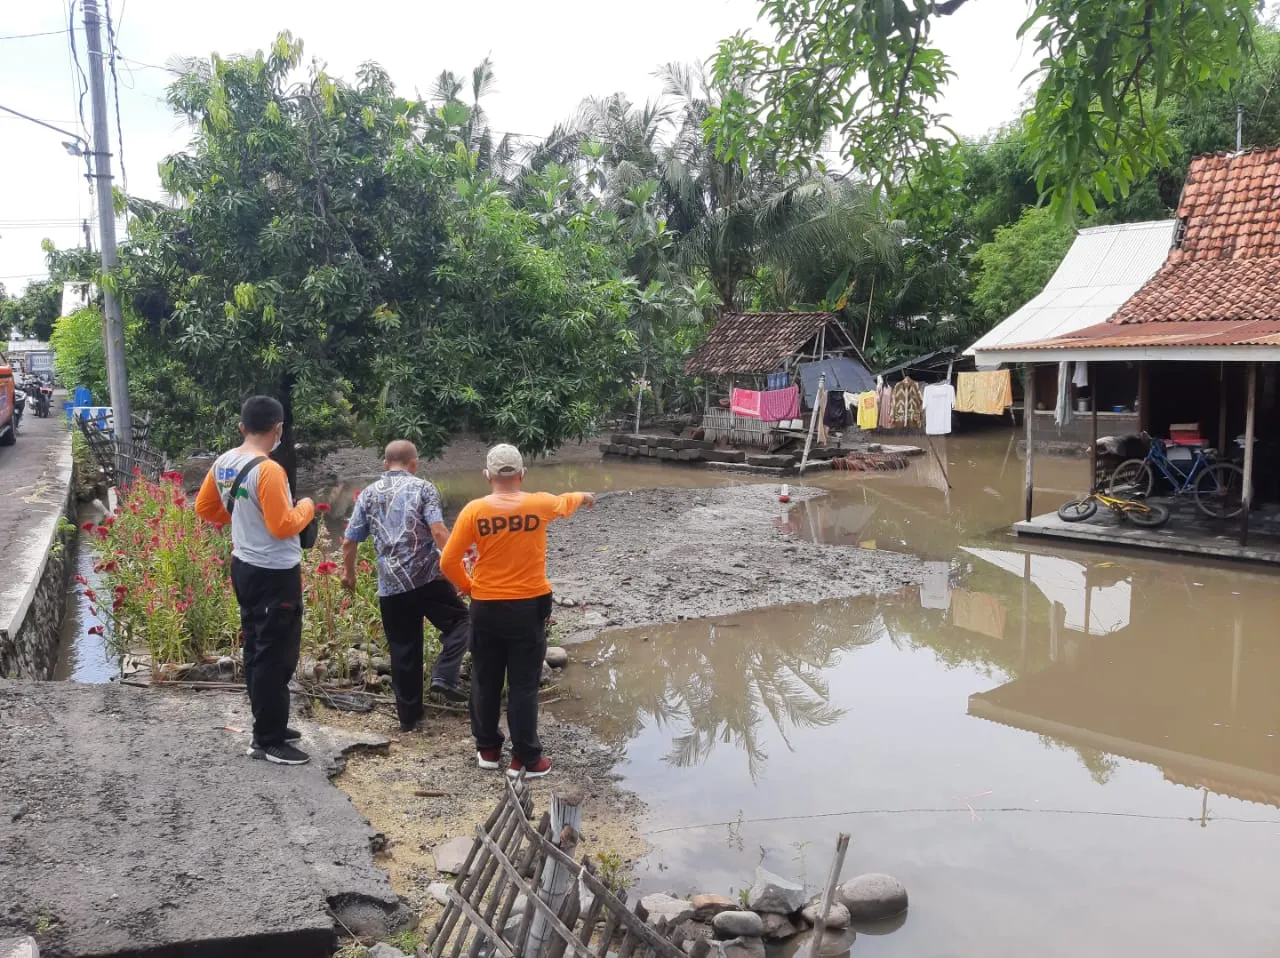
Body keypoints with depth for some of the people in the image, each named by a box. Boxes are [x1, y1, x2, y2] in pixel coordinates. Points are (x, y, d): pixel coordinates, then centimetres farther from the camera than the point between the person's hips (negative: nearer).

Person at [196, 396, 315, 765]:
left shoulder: (223, 464, 4)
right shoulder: (268, 470, -22)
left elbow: (204, 508, 15)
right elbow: (283, 526, -23)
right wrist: (305, 508, -6)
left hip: (243, 567, 9)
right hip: (275, 574, -9)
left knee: (255, 649, 17)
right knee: (276, 656, 0)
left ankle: (267, 727, 29)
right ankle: (269, 741, 7)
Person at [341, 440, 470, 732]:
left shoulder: (369, 494, 10)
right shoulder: (422, 488, -1)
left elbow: (349, 542, 11)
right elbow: (438, 532, -13)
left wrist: (348, 572, 27)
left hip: (390, 585, 4)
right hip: (427, 576, -4)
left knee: (403, 650, 13)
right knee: (460, 621, 17)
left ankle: (408, 716, 20)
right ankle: (444, 675, -3)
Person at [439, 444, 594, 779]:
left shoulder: (474, 510, -9)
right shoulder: (539, 505, -7)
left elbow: (448, 562, -7)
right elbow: (565, 502, 18)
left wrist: (469, 587, 12)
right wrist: (583, 497, 40)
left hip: (486, 608, 1)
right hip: (529, 607, -1)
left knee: (485, 682, 15)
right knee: (524, 685, 6)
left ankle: (488, 750, 28)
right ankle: (525, 759, 12)